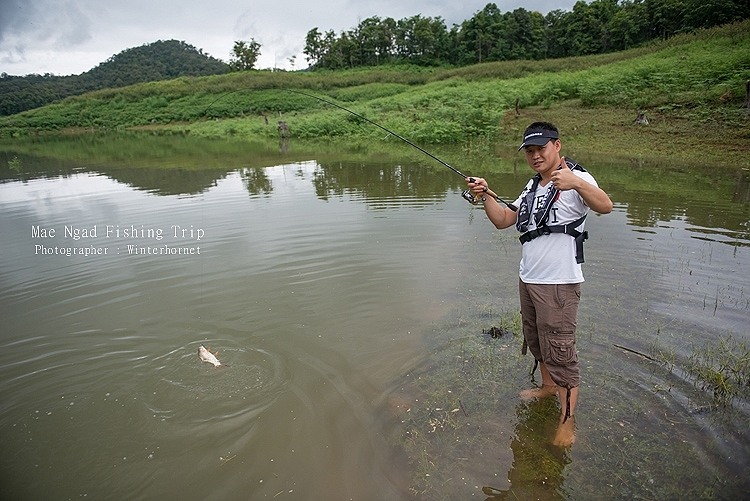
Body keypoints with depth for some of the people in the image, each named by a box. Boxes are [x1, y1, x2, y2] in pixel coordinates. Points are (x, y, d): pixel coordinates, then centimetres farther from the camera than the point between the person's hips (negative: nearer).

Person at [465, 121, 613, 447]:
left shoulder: (575, 179, -10)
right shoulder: (533, 186, 15)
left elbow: (605, 206, -30)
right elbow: (503, 220, 11)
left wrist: (577, 184, -47)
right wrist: (486, 196, -6)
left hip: (559, 284, -9)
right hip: (528, 279, 9)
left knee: (559, 349, -4)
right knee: (535, 340, 22)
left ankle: (567, 420, 9)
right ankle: (548, 386, 43)